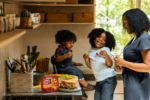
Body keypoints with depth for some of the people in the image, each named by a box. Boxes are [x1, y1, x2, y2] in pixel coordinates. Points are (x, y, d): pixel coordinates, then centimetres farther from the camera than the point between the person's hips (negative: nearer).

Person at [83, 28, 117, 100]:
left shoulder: (106, 49, -4)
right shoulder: (91, 52, 12)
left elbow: (110, 65, -13)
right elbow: (91, 66, 15)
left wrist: (106, 56, -31)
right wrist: (86, 59, -3)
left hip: (109, 79, -6)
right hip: (99, 80, 6)